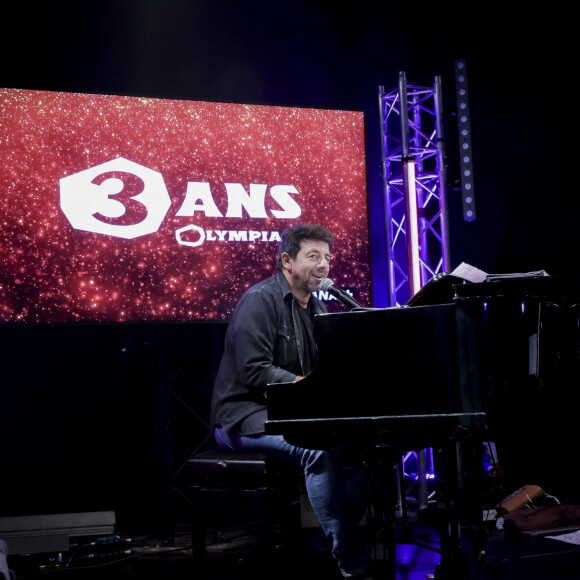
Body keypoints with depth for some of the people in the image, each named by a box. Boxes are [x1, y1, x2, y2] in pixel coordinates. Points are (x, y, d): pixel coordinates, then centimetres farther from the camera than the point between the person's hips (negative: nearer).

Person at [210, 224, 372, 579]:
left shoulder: (315, 307, 17)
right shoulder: (262, 300, -11)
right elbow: (254, 370, -21)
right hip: (245, 417, -8)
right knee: (320, 447, -32)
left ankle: (338, 537, -5)